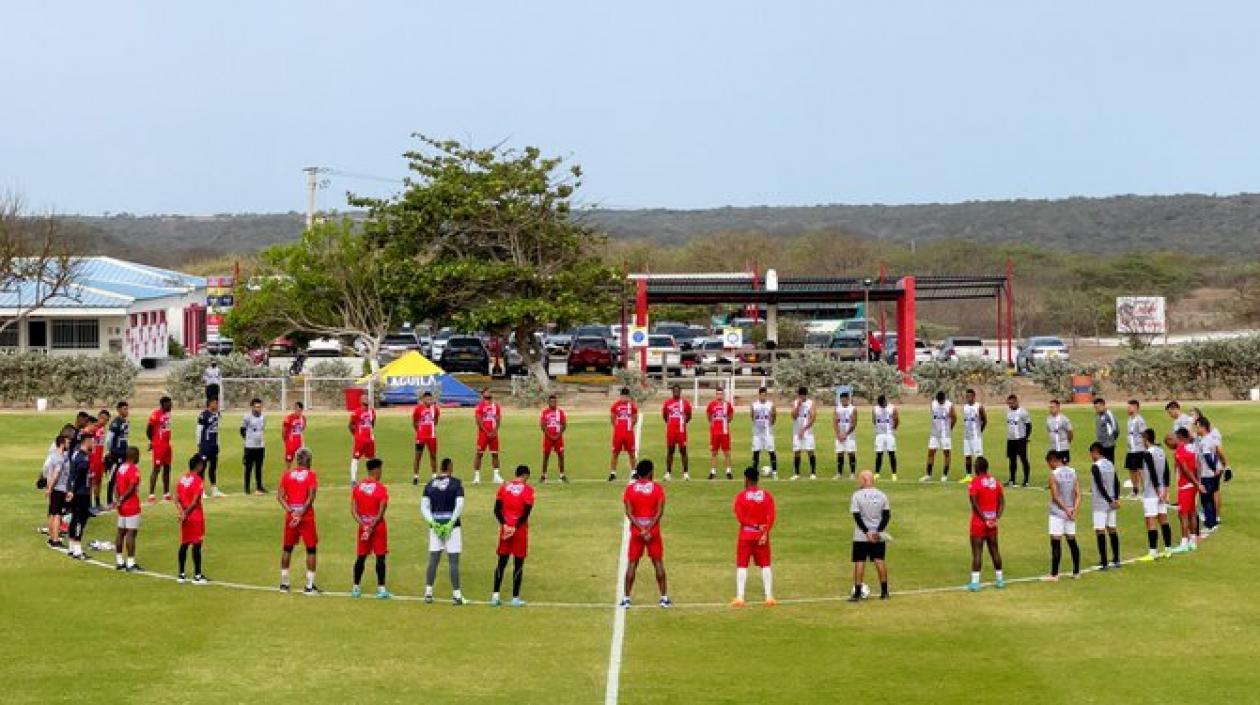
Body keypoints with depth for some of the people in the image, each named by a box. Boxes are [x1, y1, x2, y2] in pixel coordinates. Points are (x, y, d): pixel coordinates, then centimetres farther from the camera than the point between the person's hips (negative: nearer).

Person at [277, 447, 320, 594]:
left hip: (291, 516, 4)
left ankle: (284, 583, 20)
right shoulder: (311, 475, -5)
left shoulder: (287, 474, 6)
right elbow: (311, 498, -15)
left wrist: (290, 511, -7)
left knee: (287, 548, 14)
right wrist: (300, 514, -15)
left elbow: (280, 496, -1)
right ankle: (309, 586, 3)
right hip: (307, 516, -4)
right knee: (311, 549, 4)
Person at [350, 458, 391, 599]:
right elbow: (381, 513, -16)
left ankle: (356, 588, 16)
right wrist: (372, 526, -12)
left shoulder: (357, 487, 2)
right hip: (378, 527, -4)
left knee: (360, 557, 12)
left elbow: (353, 510, -2)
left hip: (362, 526, 4)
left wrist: (363, 525, -7)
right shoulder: (382, 489, -12)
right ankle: (381, 589, 1)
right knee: (380, 557, 1)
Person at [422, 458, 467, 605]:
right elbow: (459, 505, -12)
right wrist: (451, 523, -11)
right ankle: (456, 595, -1)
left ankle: (428, 592, 11)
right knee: (454, 561, -1)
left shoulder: (430, 484, 7)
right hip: (451, 525, -3)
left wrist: (432, 522, -4)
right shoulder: (456, 483, -3)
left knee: (433, 560, 10)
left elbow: (424, 506, 1)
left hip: (435, 525, 3)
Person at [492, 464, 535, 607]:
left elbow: (497, 509, -2)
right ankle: (515, 598, 4)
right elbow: (526, 512, -14)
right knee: (518, 564, 3)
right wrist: (515, 528, -13)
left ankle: (495, 595, 8)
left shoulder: (503, 487, 6)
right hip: (520, 530, -4)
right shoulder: (528, 490, -6)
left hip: (505, 529, 4)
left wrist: (504, 525, -8)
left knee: (502, 562, 11)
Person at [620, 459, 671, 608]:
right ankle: (664, 598, 8)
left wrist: (641, 530, -11)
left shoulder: (630, 488, -1)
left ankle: (626, 598, 5)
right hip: (654, 531, -1)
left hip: (636, 531, 1)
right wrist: (648, 529, -13)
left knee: (632, 564, 6)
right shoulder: (657, 488, -3)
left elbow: (629, 513, -8)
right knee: (658, 563, 7)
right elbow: (660, 512, -11)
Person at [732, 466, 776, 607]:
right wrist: (765, 531, -11)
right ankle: (769, 597, 5)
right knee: (765, 565, 9)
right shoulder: (767, 495, 2)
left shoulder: (741, 495, -4)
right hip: (762, 535, 2)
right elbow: (771, 516, -7)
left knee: (742, 566, 2)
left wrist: (754, 525, -10)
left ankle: (740, 597, -5)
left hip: (745, 534, -2)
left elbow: (739, 516, -13)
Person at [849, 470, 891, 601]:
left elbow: (857, 516, -14)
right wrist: (878, 531, -8)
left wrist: (867, 532, -12)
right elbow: (887, 515, -2)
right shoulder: (882, 495, 3)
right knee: (880, 561, 9)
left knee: (859, 562, 1)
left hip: (861, 536, -3)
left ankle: (857, 593, 0)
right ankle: (884, 592, 13)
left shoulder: (857, 495, -9)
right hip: (879, 536, 4)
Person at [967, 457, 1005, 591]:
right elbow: (1002, 502, 5)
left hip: (978, 523, -5)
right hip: (992, 523, 5)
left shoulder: (975, 482, -12)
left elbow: (975, 504, -18)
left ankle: (975, 582, -7)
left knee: (977, 551, -4)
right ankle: (999, 580, 22)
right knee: (994, 550, 15)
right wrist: (997, 518, 0)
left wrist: (985, 520, -12)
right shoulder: (996, 481, 6)